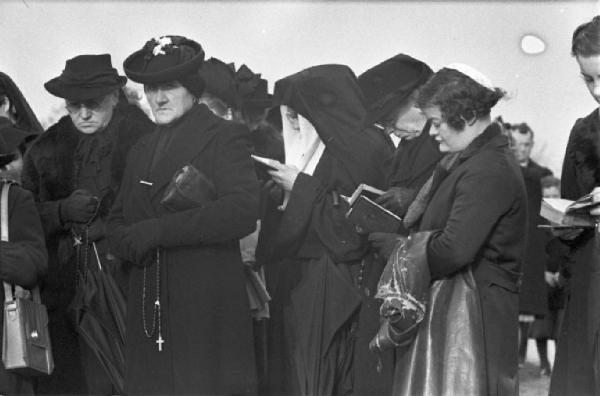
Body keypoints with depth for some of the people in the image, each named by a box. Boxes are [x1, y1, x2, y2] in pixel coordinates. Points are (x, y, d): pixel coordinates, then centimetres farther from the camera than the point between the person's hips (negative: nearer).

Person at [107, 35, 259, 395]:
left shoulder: (225, 137, 0)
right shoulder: (142, 151, 21)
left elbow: (243, 211, -14)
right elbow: (118, 221, 20)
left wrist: (158, 230, -16)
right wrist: (131, 243, -6)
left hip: (208, 309, -6)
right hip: (148, 311, 6)